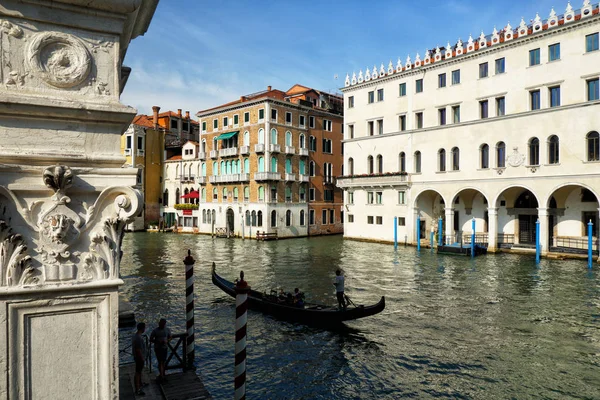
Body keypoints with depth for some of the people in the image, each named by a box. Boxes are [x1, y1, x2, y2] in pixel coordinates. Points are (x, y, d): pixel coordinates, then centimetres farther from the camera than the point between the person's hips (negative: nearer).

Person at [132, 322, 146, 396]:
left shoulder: (135, 335, 2)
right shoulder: (138, 338, -30)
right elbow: (138, 350, -27)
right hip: (139, 358, -10)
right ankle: (137, 390, 12)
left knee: (140, 371, 26)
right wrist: (142, 359, -16)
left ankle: (140, 383, 44)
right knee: (138, 373, 2)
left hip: (137, 357, 10)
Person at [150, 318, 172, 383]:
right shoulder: (155, 331, -12)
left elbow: (170, 338, 7)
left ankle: (162, 374, 27)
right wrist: (158, 342, -22)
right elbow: (151, 340, -7)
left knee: (164, 361, 11)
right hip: (157, 348, -3)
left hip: (165, 348, 3)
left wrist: (166, 341, -15)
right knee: (160, 362, -5)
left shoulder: (167, 330, -3)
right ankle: (162, 375, 2)